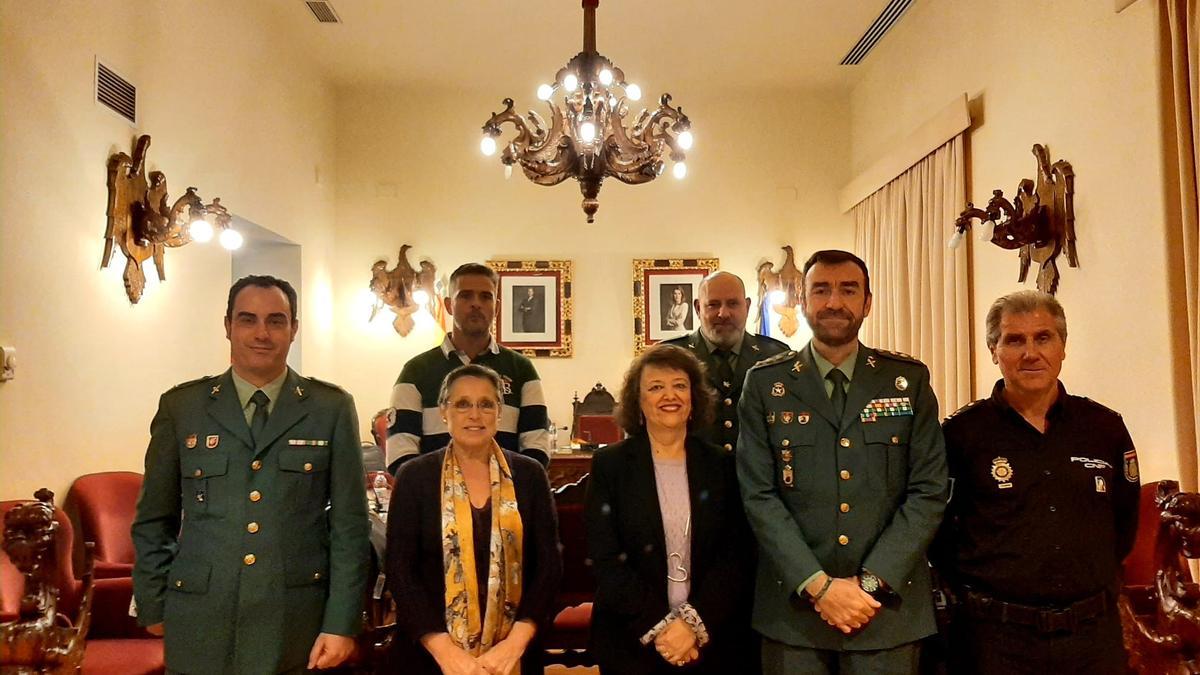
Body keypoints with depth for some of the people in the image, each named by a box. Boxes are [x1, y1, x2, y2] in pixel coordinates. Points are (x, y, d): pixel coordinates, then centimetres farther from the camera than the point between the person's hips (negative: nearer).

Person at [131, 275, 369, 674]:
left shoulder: (332, 408, -1)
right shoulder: (181, 406, 3)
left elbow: (349, 523, -2)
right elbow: (154, 519, 9)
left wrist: (342, 623, -5)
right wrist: (152, 607, 8)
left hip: (299, 620, -1)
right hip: (200, 622, 1)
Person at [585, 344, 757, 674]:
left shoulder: (722, 465, 2)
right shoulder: (609, 464, -3)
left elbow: (738, 554, -3)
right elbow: (605, 559, -8)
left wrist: (695, 623, -14)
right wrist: (658, 626, -15)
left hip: (714, 639, 2)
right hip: (633, 641, -1)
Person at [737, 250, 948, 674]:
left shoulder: (909, 380, 3)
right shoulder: (765, 383, 1)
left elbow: (929, 491, -1)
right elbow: (759, 495, -4)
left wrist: (872, 581, -10)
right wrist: (818, 586, -12)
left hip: (888, 607, 1)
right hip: (794, 606, 0)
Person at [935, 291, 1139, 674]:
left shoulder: (1106, 427, 3)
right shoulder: (961, 432, -6)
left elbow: (1124, 524, 14)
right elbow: (935, 525, 1)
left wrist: (1092, 583, 9)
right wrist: (974, 592, 1)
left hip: (1094, 632, 3)